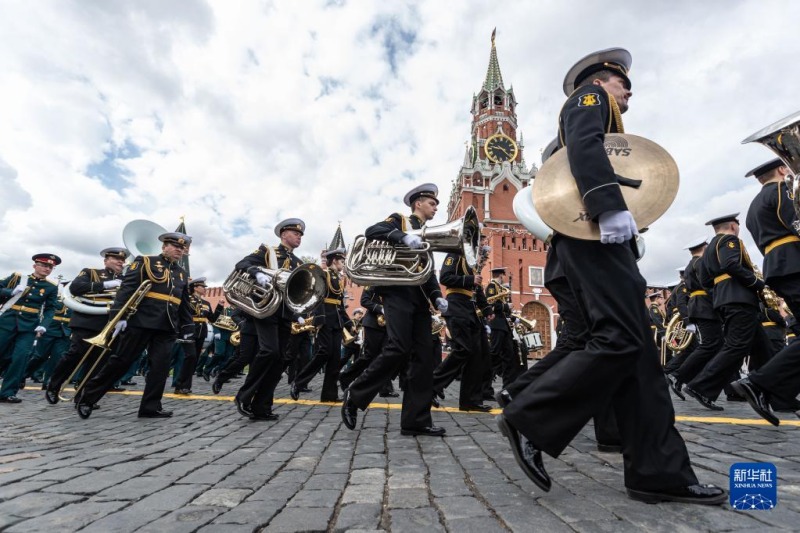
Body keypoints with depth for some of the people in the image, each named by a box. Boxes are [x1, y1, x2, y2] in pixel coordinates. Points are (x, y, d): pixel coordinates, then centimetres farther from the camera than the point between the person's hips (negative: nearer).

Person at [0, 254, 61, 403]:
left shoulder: (52, 287, 3)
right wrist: (12, 292, -12)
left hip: (29, 327, -1)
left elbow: (50, 309, 1)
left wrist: (43, 326, -13)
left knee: (20, 358, -7)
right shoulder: (17, 277, 5)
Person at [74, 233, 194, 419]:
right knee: (120, 361, 4)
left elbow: (185, 305, 19)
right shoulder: (144, 262, 0)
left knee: (160, 366, 1)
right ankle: (86, 397, 22)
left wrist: (187, 328, 14)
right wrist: (119, 316, -17)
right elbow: (126, 288, -9)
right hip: (140, 322, -4)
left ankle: (151, 407, 9)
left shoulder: (182, 274, 16)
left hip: (167, 327, 5)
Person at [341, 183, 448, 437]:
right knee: (399, 349, -18)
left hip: (420, 299, 7)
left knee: (424, 356, -1)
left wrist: (437, 297, 3)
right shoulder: (399, 220, 8)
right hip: (399, 293, -7)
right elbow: (371, 231, -11)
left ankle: (416, 420, 5)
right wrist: (403, 236, -25)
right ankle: (355, 395, 1)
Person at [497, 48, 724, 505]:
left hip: (597, 236, 10)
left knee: (639, 351, 2)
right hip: (594, 237, -10)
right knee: (620, 342, -18)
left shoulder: (600, 118, 37)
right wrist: (612, 206, -27)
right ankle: (530, 420, -11)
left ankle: (658, 472, 5)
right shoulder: (588, 97, 9)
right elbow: (584, 146, -14)